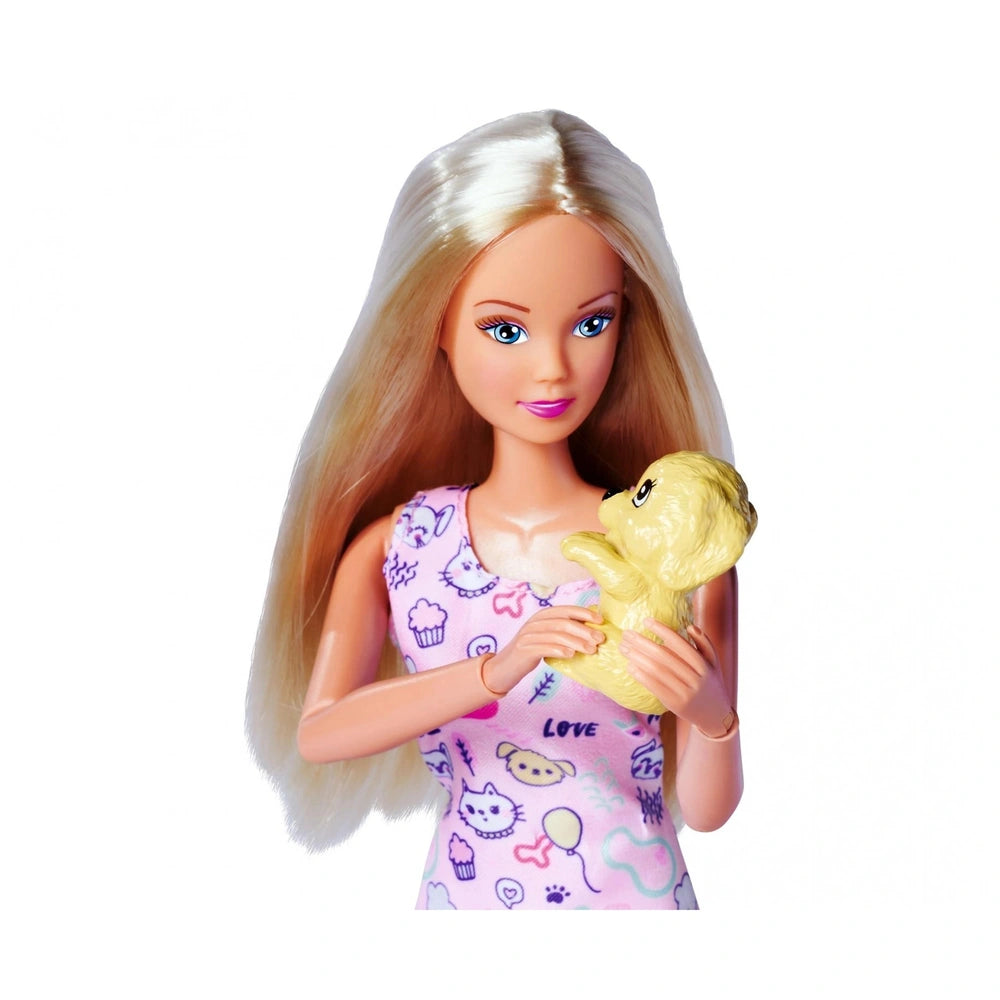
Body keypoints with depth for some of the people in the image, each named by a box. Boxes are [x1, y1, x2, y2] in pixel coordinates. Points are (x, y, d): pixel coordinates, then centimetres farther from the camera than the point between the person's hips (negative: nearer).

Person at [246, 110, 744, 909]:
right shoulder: (393, 543, -8)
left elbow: (708, 810, -10)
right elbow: (316, 731, -18)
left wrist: (712, 715, -31)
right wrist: (495, 670, -29)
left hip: (631, 890, -1)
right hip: (465, 888, 1)